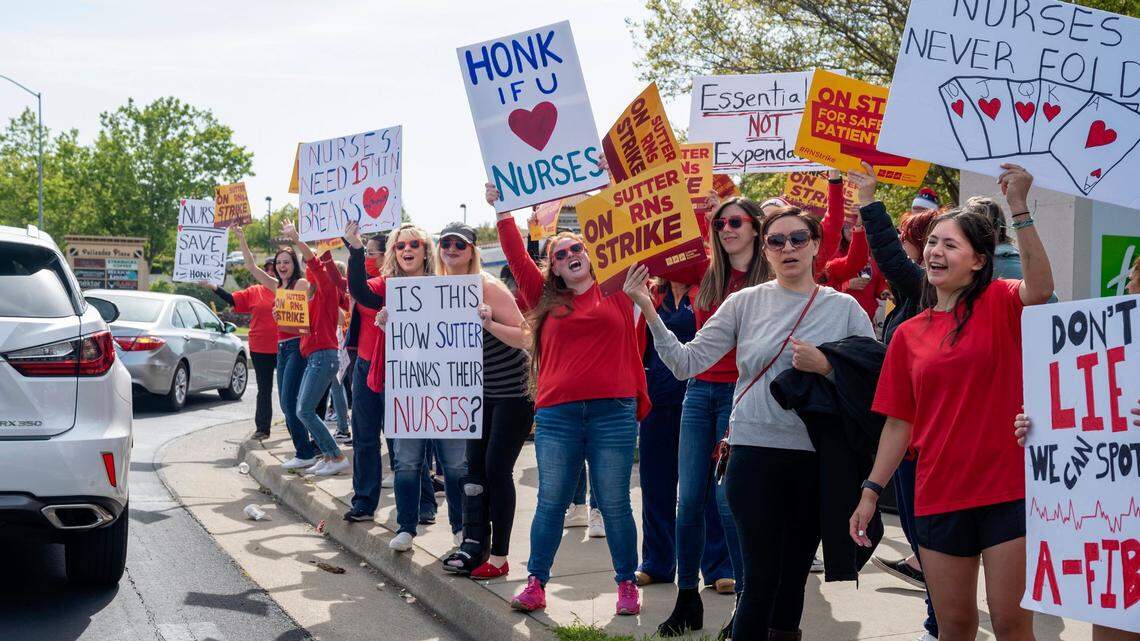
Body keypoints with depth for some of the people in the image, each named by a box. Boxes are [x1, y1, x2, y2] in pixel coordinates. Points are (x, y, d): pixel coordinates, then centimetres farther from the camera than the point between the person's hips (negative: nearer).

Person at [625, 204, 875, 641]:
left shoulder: (844, 308, 3)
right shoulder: (745, 303, 3)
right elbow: (686, 363, -2)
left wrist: (826, 367, -14)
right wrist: (648, 311, -12)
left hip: (817, 460, 1)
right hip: (755, 456, -1)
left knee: (794, 578, 10)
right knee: (761, 578, -1)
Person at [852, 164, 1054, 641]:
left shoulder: (998, 305, -1)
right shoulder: (909, 334, 9)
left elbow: (1040, 288, -25)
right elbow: (899, 422, 11)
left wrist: (1018, 208, -32)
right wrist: (871, 491, 6)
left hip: (1007, 491, -4)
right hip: (938, 497, 4)